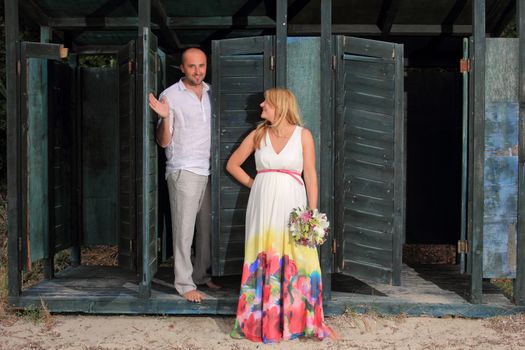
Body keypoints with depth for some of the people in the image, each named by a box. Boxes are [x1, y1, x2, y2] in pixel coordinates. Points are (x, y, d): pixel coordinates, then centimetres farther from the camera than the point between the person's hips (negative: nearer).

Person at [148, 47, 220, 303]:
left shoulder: (211, 92, 10)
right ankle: (184, 283, 4)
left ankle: (202, 275, 23)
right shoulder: (170, 96, -5)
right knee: (184, 229, -3)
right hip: (184, 171, -5)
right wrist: (165, 118, -21)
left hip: (209, 171, 5)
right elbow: (164, 141, -6)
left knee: (207, 226, 10)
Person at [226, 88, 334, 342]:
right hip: (262, 204, 2)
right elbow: (232, 164, 19)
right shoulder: (258, 135, 9)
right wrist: (252, 184, 9)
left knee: (294, 262, -4)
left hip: (291, 203, -2)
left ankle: (295, 322, 7)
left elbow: (311, 176, -1)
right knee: (263, 261, 2)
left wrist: (313, 213, -6)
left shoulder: (303, 135, 2)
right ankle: (263, 322, 11)